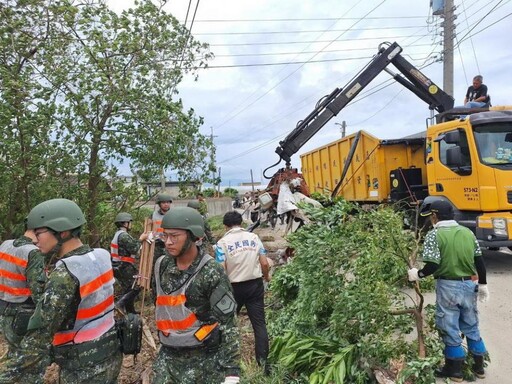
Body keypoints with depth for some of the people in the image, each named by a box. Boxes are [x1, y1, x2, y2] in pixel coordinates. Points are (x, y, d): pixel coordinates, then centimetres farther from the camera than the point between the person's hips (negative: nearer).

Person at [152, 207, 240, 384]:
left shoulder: (212, 273, -18)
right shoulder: (162, 266, -1)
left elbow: (228, 323, -16)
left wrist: (232, 369, -18)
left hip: (205, 358, -4)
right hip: (168, 356, 5)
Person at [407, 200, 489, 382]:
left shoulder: (434, 235, -13)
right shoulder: (468, 232, 5)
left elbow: (433, 265, -19)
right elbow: (479, 261, 8)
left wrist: (417, 274, -2)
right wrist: (483, 284, 17)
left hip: (448, 286, -6)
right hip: (470, 285, 6)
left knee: (450, 328, 8)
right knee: (471, 327, 20)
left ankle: (455, 370, 20)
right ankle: (478, 366, 32)